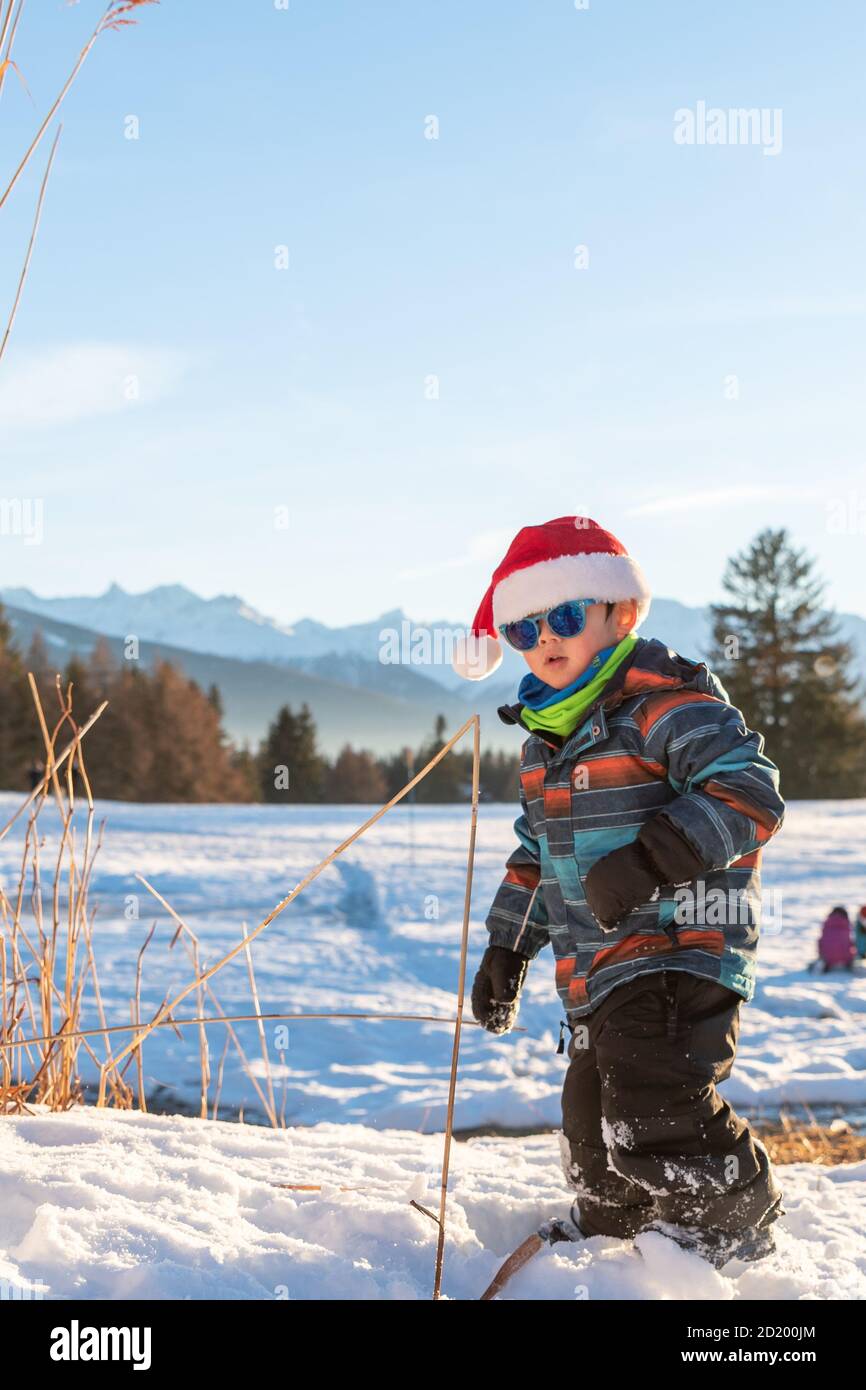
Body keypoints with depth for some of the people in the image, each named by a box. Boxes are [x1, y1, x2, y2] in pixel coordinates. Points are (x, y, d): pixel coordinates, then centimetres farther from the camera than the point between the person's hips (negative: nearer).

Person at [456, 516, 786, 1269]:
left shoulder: (667, 703, -11)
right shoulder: (545, 740, 16)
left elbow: (749, 792, -21)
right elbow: (533, 854, 26)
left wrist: (651, 859, -28)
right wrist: (506, 949, 23)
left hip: (679, 956, -8)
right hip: (598, 970, 8)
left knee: (651, 1108, -18)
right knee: (592, 1129, 14)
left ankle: (736, 1216, 5)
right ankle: (607, 1224, 37)